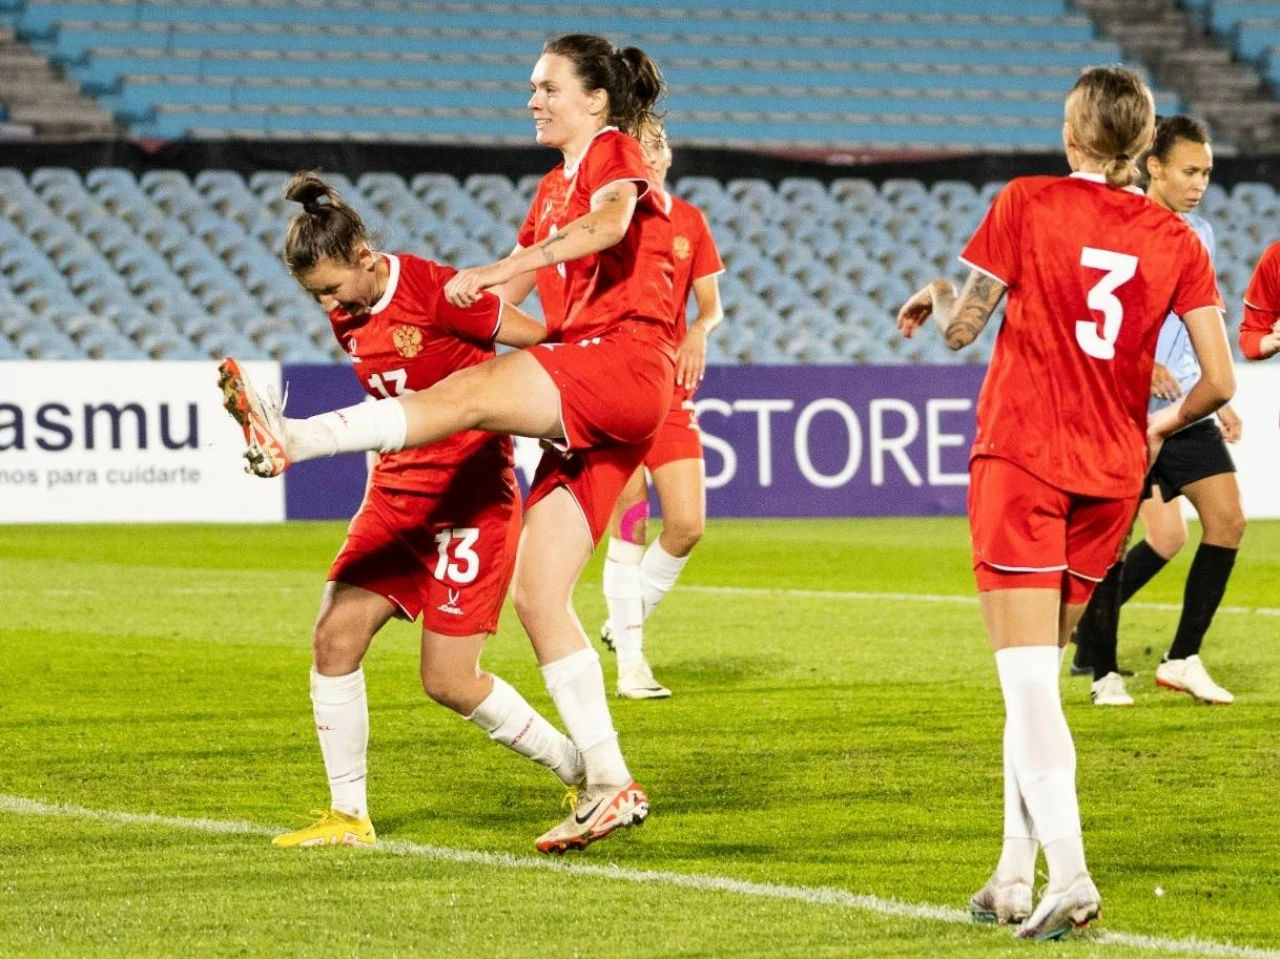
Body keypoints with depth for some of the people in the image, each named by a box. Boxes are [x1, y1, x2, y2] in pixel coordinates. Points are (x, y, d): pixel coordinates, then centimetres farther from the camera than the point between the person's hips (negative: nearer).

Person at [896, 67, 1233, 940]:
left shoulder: (1028, 203, -6)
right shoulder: (1175, 240, 2)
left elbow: (961, 329, -5)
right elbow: (1219, 381, -3)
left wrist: (933, 296, 18)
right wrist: (1166, 423, 18)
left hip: (1020, 457, -4)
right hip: (1111, 474, 4)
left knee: (1028, 680, -8)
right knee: (1036, 677, 17)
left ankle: (1067, 874, -21)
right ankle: (1015, 872, 16)